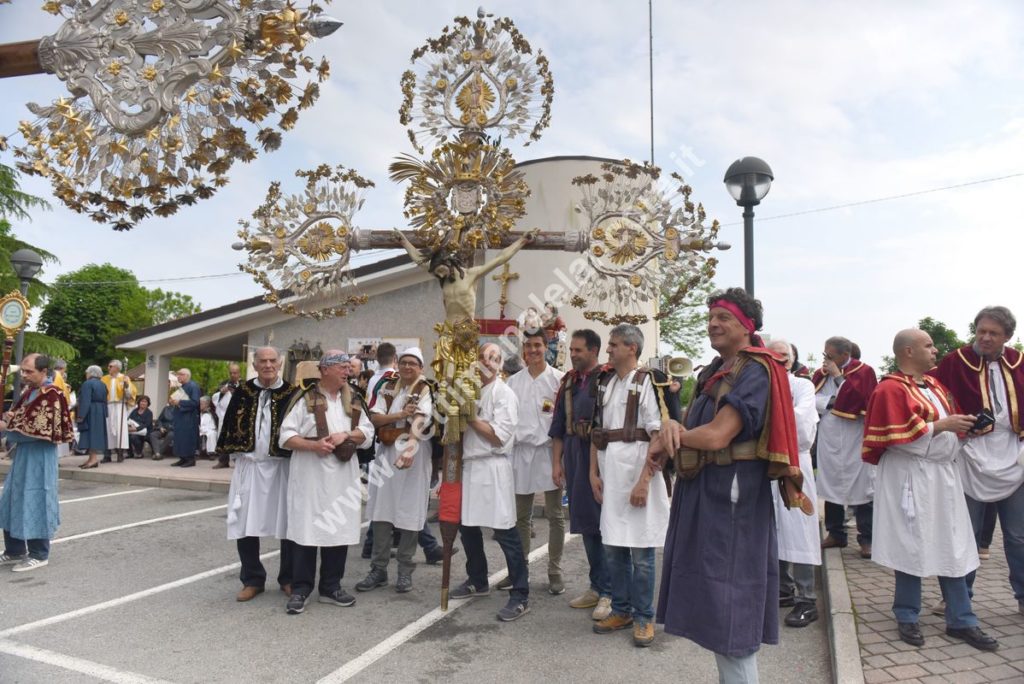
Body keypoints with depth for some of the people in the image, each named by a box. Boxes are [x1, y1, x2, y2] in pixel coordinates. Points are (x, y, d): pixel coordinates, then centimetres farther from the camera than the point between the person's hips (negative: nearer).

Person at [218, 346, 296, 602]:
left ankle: (288, 579, 22)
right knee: (245, 524, 5)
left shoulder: (291, 393, -2)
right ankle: (252, 580, 22)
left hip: (282, 467, -2)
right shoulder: (242, 392, 5)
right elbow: (229, 424, 10)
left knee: (287, 524, 5)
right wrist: (231, 452, 3)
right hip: (248, 466, 2)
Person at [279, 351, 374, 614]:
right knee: (307, 529, -1)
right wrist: (313, 445, -23)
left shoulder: (352, 400, 12)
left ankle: (331, 587, 22)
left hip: (343, 475, 5)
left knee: (339, 529, 9)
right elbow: (286, 436, -8)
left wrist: (346, 435, -9)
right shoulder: (306, 397, -4)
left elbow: (368, 432, 9)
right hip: (310, 474, -5)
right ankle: (300, 589, 12)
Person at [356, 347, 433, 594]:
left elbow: (419, 422, -20)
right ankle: (379, 568, 16)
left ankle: (405, 571, 14)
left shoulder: (425, 391, -4)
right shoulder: (388, 388, 11)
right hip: (386, 451, 4)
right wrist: (400, 415, -14)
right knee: (380, 511, 5)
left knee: (409, 512, 1)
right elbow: (375, 418, 2)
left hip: (413, 453, -4)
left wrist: (409, 449, -35)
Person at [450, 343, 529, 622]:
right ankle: (477, 581, 35)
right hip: (468, 464, 8)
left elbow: (500, 436, -16)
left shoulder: (503, 393, -8)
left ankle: (520, 596, 3)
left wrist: (471, 418, -13)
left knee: (504, 531, -6)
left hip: (492, 466, -7)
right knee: (467, 525, 16)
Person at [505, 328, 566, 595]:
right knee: (521, 516, 12)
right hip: (521, 450, 4)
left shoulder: (559, 379, -2)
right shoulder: (514, 381, 10)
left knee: (555, 515, 5)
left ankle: (555, 571, 16)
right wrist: (509, 441, 7)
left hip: (549, 449, -3)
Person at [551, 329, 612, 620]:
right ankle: (597, 586, 25)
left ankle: (609, 592, 9)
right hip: (574, 458, 7)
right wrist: (556, 462, 9)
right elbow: (558, 426, 13)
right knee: (585, 523, 13)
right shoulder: (568, 382, 11)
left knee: (602, 522, -2)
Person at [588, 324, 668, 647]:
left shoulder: (647, 383, -8)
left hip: (637, 473, -6)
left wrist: (644, 482, -17)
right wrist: (594, 473, 7)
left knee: (641, 551, 2)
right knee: (612, 547, 12)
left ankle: (643, 617, 18)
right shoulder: (605, 384, 12)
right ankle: (621, 610, 28)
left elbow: (658, 437, -13)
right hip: (608, 473, 6)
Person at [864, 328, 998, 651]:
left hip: (943, 474, 8)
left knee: (952, 547, 10)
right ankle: (907, 617, 15)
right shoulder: (891, 389, -12)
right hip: (910, 477, -8)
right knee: (912, 547, 2)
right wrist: (943, 425, -18)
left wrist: (964, 426, 3)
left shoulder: (935, 385, 15)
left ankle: (960, 620, 19)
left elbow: (949, 420, 23)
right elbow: (900, 436, -19)